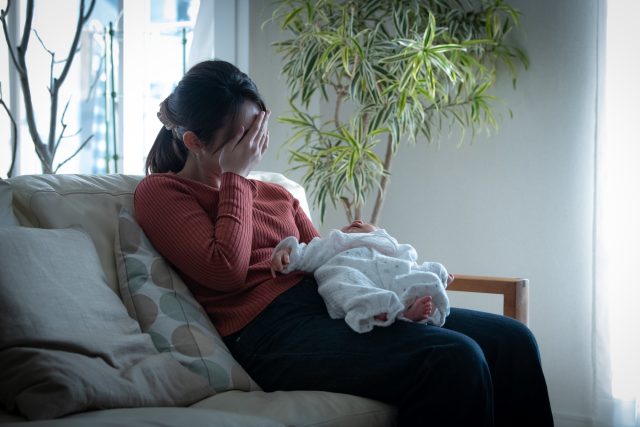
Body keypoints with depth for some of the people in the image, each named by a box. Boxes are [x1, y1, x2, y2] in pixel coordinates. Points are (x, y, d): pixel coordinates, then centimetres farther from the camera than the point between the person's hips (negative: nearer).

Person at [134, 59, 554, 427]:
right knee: (453, 358, -29)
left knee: (511, 340, -10)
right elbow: (227, 270, -9)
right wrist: (234, 176, 0)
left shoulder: (275, 194, 27)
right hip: (273, 330, -8)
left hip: (331, 303, 8)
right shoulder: (160, 193, 6)